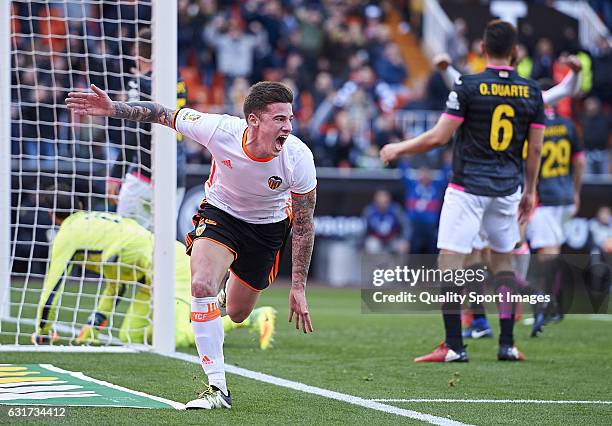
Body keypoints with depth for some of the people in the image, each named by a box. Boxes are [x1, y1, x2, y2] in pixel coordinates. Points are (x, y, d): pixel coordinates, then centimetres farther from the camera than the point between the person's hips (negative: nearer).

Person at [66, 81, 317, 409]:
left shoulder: (298, 158, -29)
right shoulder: (220, 130, -32)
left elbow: (304, 224, -17)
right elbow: (164, 114, -16)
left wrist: (298, 288, -15)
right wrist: (114, 109, -30)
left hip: (268, 227, 1)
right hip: (220, 212, -1)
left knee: (237, 314, 12)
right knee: (202, 286, -27)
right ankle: (217, 388, -20)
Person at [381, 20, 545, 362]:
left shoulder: (468, 87, -10)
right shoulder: (532, 92, 2)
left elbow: (439, 137, -10)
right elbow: (535, 148, 6)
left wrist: (398, 149, 5)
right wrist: (530, 191, 19)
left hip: (468, 188, -5)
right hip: (508, 189, 5)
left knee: (450, 261, -3)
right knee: (503, 260, 18)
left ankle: (454, 346, -9)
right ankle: (508, 344, 14)